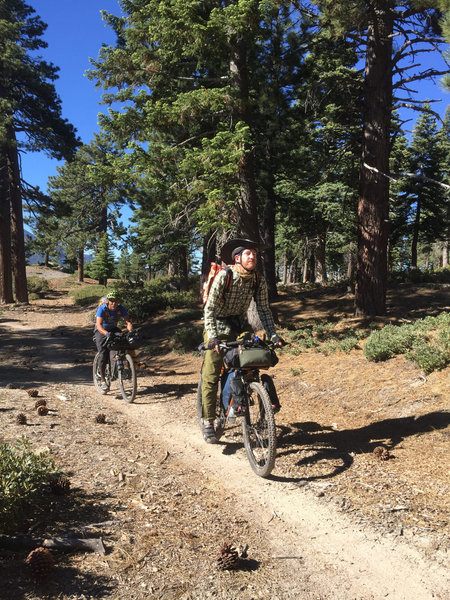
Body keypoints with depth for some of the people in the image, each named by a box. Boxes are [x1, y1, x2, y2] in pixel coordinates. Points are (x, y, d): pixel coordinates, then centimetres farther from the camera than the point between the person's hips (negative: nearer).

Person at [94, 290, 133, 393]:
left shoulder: (121, 308, -17)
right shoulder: (102, 308, -27)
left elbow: (128, 321, -23)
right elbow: (99, 325, -37)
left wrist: (130, 331, -45)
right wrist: (106, 333, -56)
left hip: (113, 329, 3)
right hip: (101, 331, -3)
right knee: (104, 354, -17)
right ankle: (102, 380, -5)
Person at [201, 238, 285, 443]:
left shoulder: (259, 281, -8)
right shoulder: (223, 277, -21)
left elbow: (264, 310, -3)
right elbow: (210, 309, -22)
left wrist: (273, 335, -15)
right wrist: (213, 337, -33)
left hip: (240, 327, 4)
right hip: (218, 328, -4)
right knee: (210, 376, -7)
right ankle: (208, 422, 5)